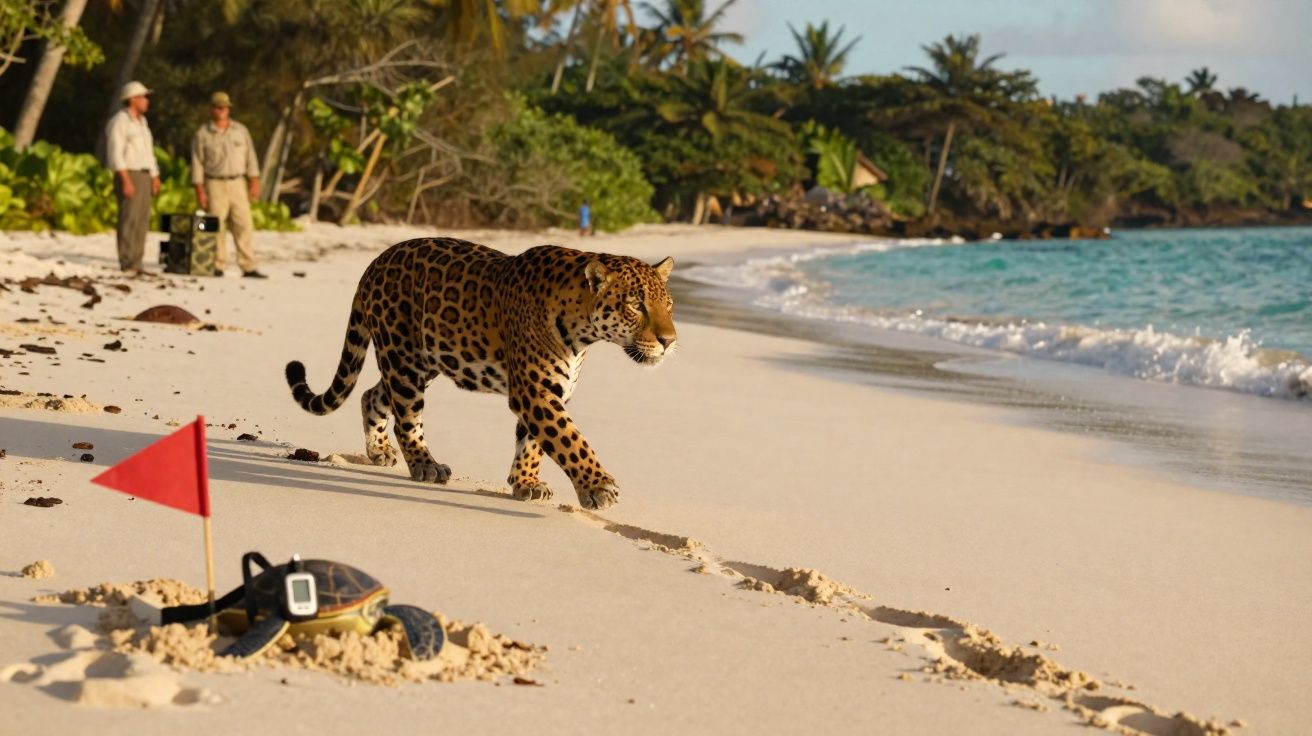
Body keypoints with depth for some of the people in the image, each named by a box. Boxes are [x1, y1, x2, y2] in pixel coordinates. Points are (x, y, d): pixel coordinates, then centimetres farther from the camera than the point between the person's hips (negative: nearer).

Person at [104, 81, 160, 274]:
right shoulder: (119, 122, -8)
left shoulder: (142, 122, 20)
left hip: (144, 177, 8)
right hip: (129, 176, -8)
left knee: (142, 222, 5)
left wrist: (155, 178, 16)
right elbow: (115, 153, -15)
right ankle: (127, 264, -12)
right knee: (129, 220, -11)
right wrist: (126, 181, -22)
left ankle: (136, 264, 8)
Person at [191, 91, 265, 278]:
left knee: (244, 226, -4)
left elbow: (250, 157, 9)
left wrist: (254, 182, 1)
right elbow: (197, 163, -1)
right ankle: (217, 267, 2)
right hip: (215, 185, -2)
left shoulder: (241, 131, 8)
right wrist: (199, 190, -7)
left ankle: (248, 267, -4)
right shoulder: (202, 134, 0)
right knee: (217, 228, -4)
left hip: (238, 184, 2)